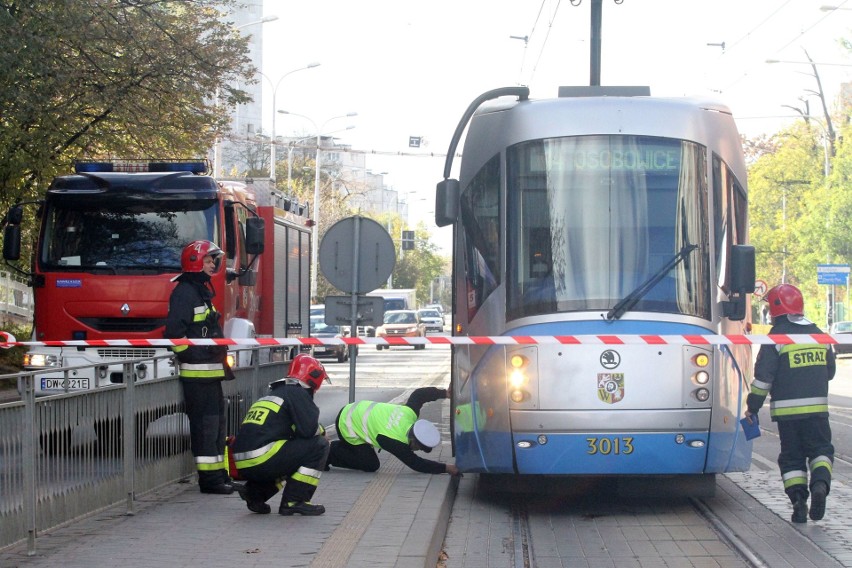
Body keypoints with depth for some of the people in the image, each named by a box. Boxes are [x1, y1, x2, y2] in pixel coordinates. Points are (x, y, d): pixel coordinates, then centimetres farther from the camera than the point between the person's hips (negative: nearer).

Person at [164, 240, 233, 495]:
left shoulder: (202, 291, 20)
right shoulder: (185, 292, -12)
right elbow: (174, 330, -20)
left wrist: (221, 358, 23)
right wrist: (190, 357, -20)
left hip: (210, 371, 10)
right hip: (196, 372, -10)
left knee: (217, 421, 12)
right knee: (205, 423, -8)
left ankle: (219, 474, 18)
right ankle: (209, 478, -6)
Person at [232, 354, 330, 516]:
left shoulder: (274, 393, 29)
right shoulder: (297, 393, 1)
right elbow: (308, 429, -10)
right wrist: (322, 431, 13)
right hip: (262, 460, -9)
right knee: (319, 445, -1)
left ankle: (255, 492, 13)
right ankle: (294, 501, -4)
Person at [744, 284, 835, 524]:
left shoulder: (777, 336, -8)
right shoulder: (818, 334, 8)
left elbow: (763, 375, -10)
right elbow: (829, 371, 18)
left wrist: (753, 406, -1)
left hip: (787, 409, -3)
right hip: (817, 407, 3)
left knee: (792, 457, 7)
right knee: (821, 450, 12)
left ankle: (798, 500, -4)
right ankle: (820, 483, -16)